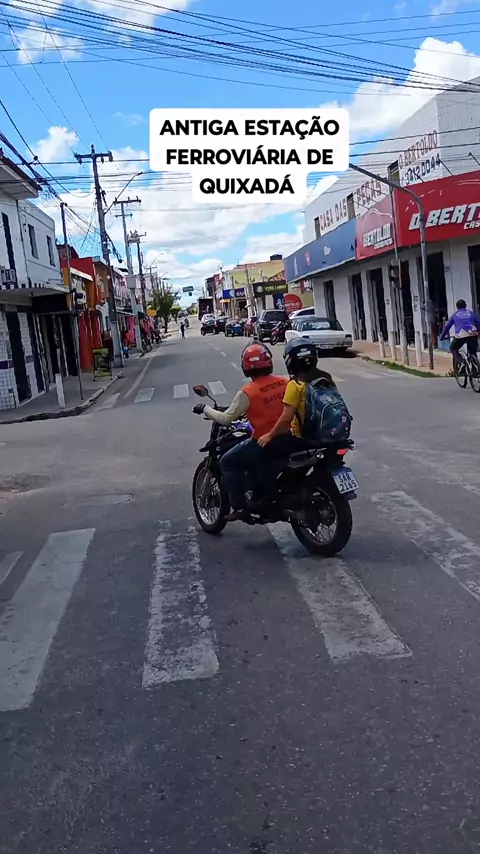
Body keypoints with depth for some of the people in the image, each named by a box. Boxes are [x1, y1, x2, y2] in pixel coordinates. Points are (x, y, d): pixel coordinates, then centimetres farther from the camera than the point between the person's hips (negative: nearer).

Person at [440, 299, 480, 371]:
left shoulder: (455, 314, 20)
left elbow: (447, 326, 24)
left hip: (460, 335, -2)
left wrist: (442, 337, 33)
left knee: (453, 349, 21)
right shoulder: (471, 312, 22)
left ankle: (459, 361, -6)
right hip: (473, 334, 2)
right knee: (472, 353, 18)